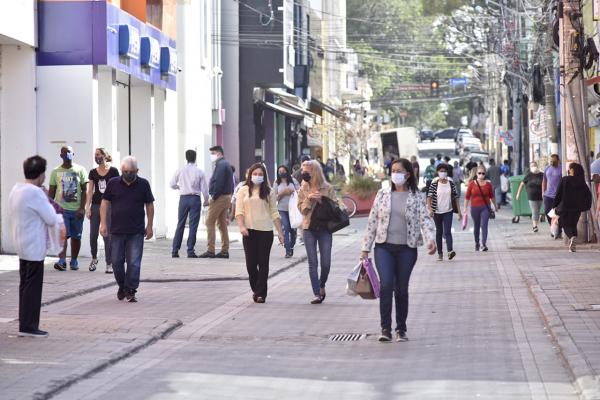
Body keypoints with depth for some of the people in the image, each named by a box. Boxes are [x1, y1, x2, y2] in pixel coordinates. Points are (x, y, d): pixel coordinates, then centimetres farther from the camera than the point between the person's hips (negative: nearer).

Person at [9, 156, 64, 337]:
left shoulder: (16, 189, 8)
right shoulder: (35, 193, -20)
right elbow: (51, 219, -15)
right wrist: (60, 217, 5)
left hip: (21, 245, 9)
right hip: (34, 247, -9)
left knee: (25, 285, 13)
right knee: (33, 287, -3)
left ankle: (25, 324, 17)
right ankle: (29, 326, 0)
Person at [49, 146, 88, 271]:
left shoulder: (80, 170, 3)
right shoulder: (55, 172, 6)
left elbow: (84, 190, 1)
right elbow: (51, 192, 9)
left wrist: (82, 208, -8)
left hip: (77, 210, 1)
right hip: (61, 209, -1)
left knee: (76, 236, 6)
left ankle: (74, 261, 18)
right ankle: (62, 261, -20)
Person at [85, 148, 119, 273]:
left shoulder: (113, 171, -1)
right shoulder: (93, 173, 7)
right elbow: (90, 191, 8)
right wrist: (87, 207, 0)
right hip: (96, 205, 3)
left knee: (107, 235, -5)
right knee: (93, 235, 4)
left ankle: (109, 264, 2)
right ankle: (94, 258, 27)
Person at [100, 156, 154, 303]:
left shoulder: (143, 184, 1)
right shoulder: (113, 184, 2)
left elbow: (149, 205, 7)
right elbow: (105, 203, 6)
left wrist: (149, 226, 5)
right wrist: (103, 223, -1)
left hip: (136, 232, -2)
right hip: (117, 231, 2)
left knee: (134, 262, -6)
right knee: (116, 262, 8)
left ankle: (130, 291, 1)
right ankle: (122, 286, 28)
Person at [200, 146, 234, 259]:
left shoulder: (221, 165, -13)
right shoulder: (226, 164, 19)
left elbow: (219, 182, -22)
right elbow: (230, 183, 20)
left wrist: (213, 197, -17)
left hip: (219, 197, -10)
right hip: (227, 197, 10)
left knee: (210, 222, -8)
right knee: (222, 224, 12)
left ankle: (210, 250, -12)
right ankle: (225, 251, 12)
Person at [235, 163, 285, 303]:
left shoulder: (269, 192, 8)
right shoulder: (243, 190, 7)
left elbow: (274, 213, 9)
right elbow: (239, 211, 1)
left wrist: (280, 232, 4)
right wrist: (242, 226, -14)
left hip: (266, 231, 0)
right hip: (249, 230, 0)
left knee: (263, 262, -3)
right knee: (251, 262, 1)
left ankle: (260, 293, 0)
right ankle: (255, 289, 22)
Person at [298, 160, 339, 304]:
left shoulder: (328, 188, 1)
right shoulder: (303, 190, 7)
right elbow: (302, 209, 0)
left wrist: (321, 199, -15)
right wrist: (309, 198, -14)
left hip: (325, 228, -1)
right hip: (309, 228, 1)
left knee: (326, 263, -2)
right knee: (313, 263, -1)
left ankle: (322, 286, 26)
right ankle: (317, 294, 2)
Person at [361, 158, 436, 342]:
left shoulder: (416, 198, 2)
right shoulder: (383, 194, 7)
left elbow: (425, 220, -9)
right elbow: (372, 221, 9)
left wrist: (430, 239, -28)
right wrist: (365, 248, 6)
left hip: (407, 249, 0)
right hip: (384, 247, 0)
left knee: (402, 288, 6)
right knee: (386, 284, -15)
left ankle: (401, 329, 18)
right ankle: (385, 328, -10)